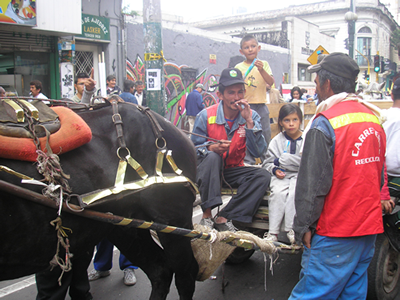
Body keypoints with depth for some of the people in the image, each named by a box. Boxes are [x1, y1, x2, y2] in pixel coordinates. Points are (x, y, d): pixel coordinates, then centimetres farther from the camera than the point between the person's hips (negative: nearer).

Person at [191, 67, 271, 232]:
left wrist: (249, 121, -23)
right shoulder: (206, 116, -10)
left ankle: (223, 218, -22)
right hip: (207, 168, -2)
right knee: (212, 157, -34)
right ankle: (207, 215, -28)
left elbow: (258, 152, -16)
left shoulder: (251, 116, -4)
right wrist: (212, 147, -29)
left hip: (233, 169, 3)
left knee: (263, 176, -21)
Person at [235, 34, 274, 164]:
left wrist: (261, 70, -21)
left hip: (261, 106, 1)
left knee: (265, 134, 4)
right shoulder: (239, 67, 4)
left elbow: (271, 82, -6)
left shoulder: (264, 64, 7)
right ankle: (248, 163, 7)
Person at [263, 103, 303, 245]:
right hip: (281, 176, 2)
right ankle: (273, 232, -24)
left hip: (300, 175, -2)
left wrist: (280, 160, -8)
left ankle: (291, 229, -21)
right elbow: (267, 162, 15)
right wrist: (275, 169, -9)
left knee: (294, 193, -31)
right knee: (278, 192, -27)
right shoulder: (277, 141, 12)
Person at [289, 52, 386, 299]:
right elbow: (379, 174, 16)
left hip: (336, 231, -8)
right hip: (370, 226, 8)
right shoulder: (374, 118, 7)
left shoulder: (325, 124, -16)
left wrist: (303, 226, -9)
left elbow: (312, 183, -17)